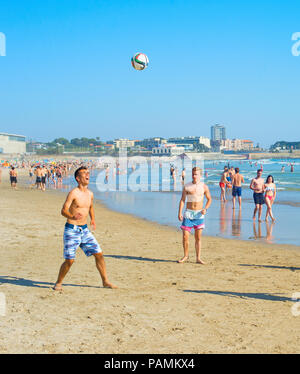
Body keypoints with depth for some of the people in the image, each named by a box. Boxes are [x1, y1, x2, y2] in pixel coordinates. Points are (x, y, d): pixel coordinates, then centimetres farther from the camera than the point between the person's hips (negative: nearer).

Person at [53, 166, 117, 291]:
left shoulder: (90, 194, 9)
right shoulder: (73, 193, -12)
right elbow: (64, 210, -20)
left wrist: (93, 219, 20)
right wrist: (72, 217, -38)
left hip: (84, 229, 6)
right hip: (72, 230, -6)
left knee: (99, 253, 2)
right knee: (69, 260, -7)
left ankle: (105, 281, 14)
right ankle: (58, 283, 14)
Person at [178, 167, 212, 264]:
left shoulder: (204, 187, 1)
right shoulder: (187, 186, 1)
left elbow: (209, 199, 13)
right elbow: (182, 200, 2)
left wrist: (205, 209, -4)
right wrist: (180, 213, -7)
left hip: (199, 214, 0)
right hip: (188, 213, 0)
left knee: (198, 237, 3)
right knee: (185, 236, -3)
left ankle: (198, 258, 10)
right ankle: (185, 256, 15)